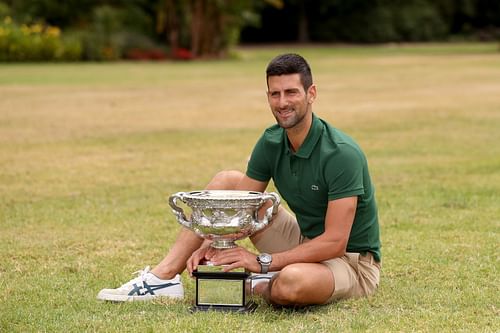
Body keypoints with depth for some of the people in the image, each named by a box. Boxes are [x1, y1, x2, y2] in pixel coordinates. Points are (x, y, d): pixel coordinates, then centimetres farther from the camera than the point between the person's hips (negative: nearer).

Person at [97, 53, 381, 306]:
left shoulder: (342, 154, -27)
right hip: (305, 244, 7)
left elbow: (335, 242, -30)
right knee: (226, 182, 1)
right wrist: (210, 245, -19)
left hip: (352, 262, -7)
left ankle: (259, 288, -4)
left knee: (291, 282, -42)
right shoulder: (271, 143, -4)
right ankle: (164, 277, -5)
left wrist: (262, 262, -30)